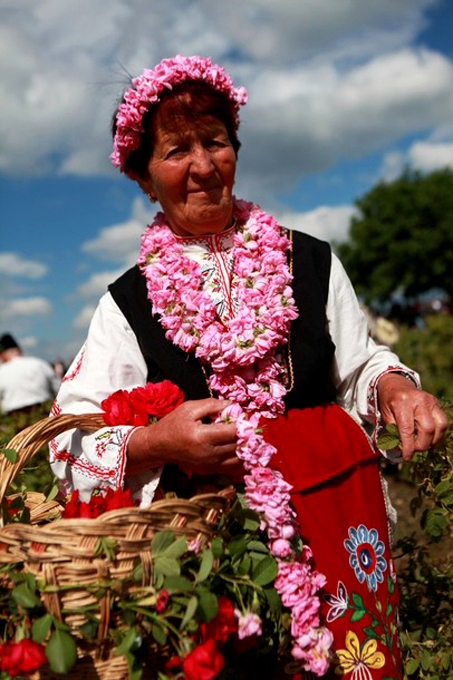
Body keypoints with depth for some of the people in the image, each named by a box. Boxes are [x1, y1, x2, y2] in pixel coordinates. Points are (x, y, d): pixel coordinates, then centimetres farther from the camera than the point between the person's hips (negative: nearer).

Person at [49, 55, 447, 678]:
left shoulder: (311, 261, 5)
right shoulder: (129, 304, 1)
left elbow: (358, 364, 16)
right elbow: (71, 440, -1)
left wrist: (395, 386, -6)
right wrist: (154, 443, -18)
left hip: (338, 514, 2)